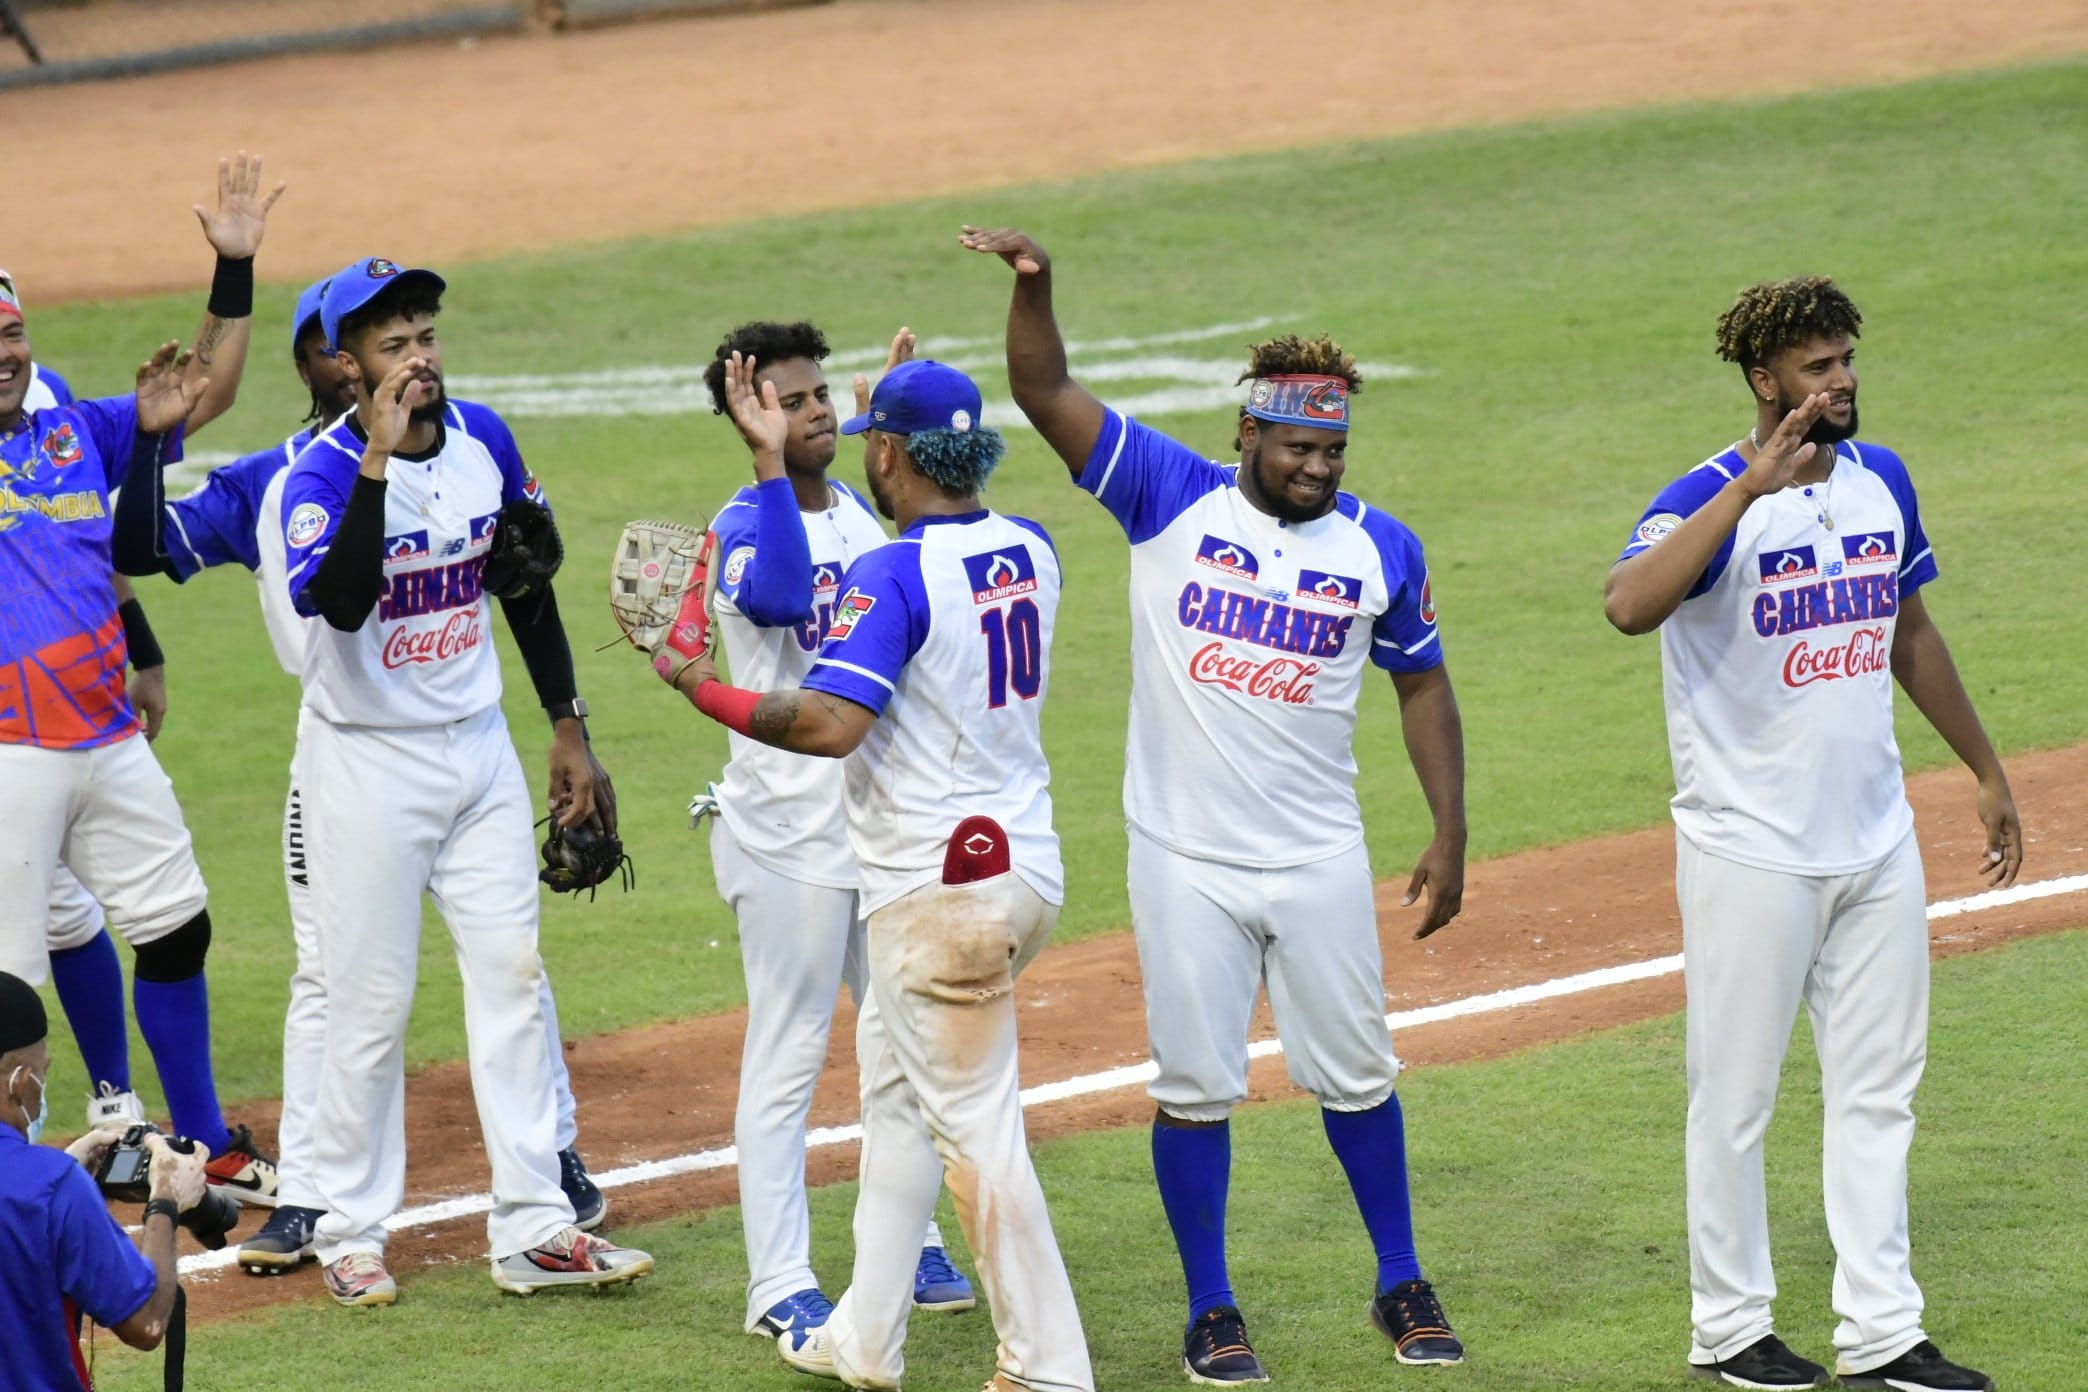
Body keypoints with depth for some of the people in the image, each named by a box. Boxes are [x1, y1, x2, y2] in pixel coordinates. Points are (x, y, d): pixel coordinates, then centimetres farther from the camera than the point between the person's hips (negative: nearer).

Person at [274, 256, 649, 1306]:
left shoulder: (484, 441, 0)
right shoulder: (324, 472, -18)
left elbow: (525, 586, 13)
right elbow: (339, 603, -37)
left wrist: (568, 728, 13)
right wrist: (379, 459, -40)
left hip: (478, 743, 5)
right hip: (367, 761, -5)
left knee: (511, 979, 4)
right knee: (370, 1003, 0)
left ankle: (533, 1230, 8)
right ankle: (350, 1233, 13)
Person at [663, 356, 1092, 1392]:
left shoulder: (894, 575, -19)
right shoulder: (1028, 552, 6)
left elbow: (826, 723, -28)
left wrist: (705, 691, -14)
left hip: (943, 890, -9)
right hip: (1022, 867, 9)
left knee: (973, 1123, -5)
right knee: (892, 1083, 22)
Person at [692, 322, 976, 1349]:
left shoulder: (859, 510, 10)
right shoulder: (743, 525, -14)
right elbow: (779, 597, -36)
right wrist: (770, 465, -37)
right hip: (788, 833, -8)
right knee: (788, 1054, -4)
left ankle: (907, 1246, 29)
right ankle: (780, 1287, 0)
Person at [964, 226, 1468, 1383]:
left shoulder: (1380, 549, -1)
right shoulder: (1171, 498, -5)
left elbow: (1422, 685, 9)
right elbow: (1046, 395, -11)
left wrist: (1449, 836, 2)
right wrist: (1034, 289, -28)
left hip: (1318, 861, 1)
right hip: (1184, 858, -1)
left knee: (1354, 1073, 10)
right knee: (1195, 1084, 4)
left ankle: (1401, 1288, 24)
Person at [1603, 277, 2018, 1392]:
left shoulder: (1881, 481, 6)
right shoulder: (1710, 499, -15)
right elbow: (1628, 604, -35)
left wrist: (1984, 772, 23)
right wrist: (1751, 487, -38)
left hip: (1876, 842, 7)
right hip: (1752, 856, -7)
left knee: (1879, 1092, 9)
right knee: (1735, 1097, 3)